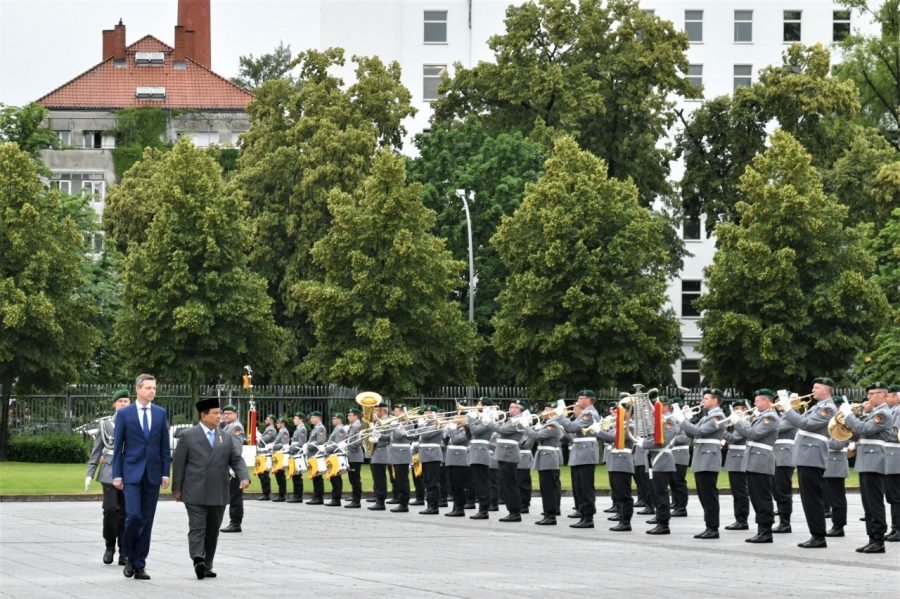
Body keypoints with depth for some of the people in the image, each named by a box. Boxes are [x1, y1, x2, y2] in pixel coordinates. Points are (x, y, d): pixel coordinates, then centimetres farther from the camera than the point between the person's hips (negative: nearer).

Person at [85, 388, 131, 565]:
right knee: (111, 509, -11)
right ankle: (110, 546, 8)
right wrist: (89, 473, 5)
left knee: (126, 513, -1)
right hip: (110, 472, 0)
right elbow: (97, 450, 10)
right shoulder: (106, 423, 8)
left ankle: (124, 553, 6)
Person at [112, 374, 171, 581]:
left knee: (147, 520, 3)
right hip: (132, 473, -3)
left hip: (153, 474, 3)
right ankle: (130, 557, 6)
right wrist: (117, 474, -4)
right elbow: (118, 446, 1)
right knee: (133, 515, -14)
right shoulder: (124, 414, 0)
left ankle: (139, 565, 8)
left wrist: (165, 473, 2)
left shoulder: (160, 413, 8)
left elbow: (164, 446, 9)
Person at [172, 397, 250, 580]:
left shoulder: (226, 438, 12)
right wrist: (177, 489, -3)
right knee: (197, 528, -13)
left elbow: (237, 460, 7)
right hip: (195, 494, -4)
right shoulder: (188, 436, 1)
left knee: (213, 530, 8)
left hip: (219, 494, 4)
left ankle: (207, 565, 15)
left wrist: (244, 477, -12)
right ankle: (198, 560, -24)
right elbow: (178, 463, 1)